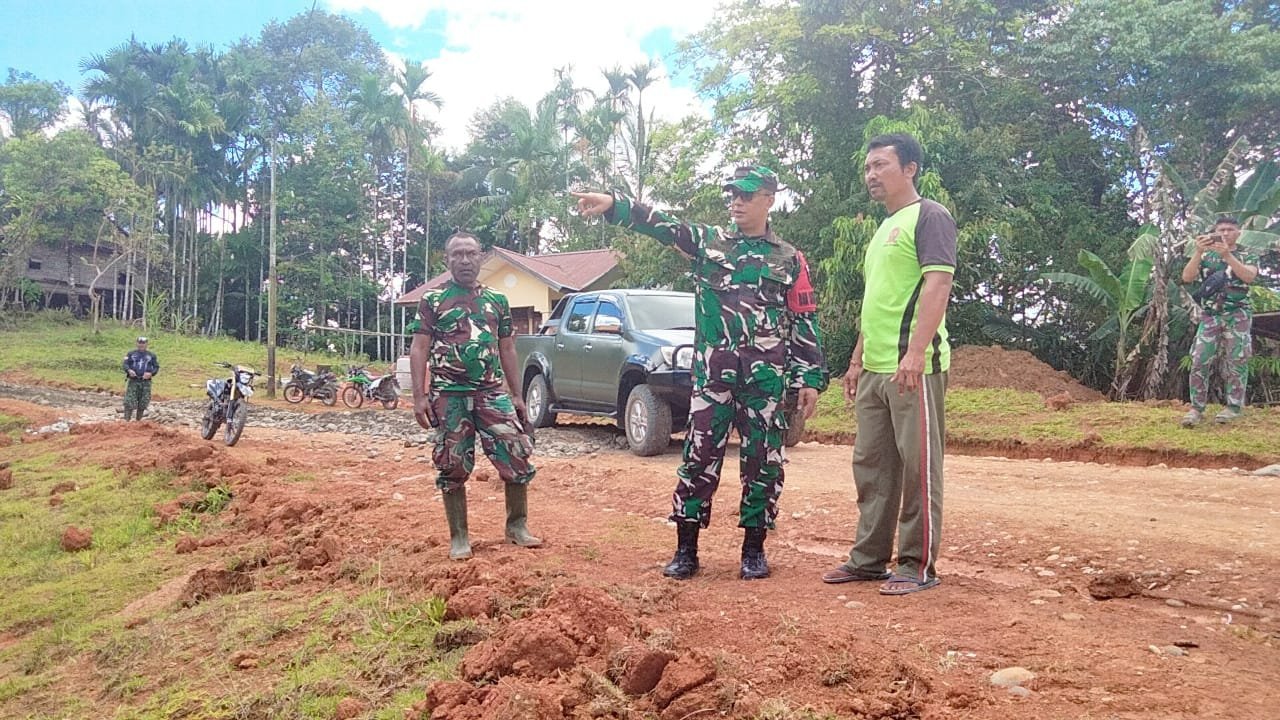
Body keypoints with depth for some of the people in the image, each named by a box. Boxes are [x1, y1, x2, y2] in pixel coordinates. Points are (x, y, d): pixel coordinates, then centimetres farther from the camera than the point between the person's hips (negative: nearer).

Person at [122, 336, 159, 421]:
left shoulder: (151, 355, 13)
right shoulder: (131, 353, 10)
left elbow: (156, 367, 10)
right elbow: (125, 364, 1)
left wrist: (151, 373, -10)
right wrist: (129, 370, -21)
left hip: (146, 382, 1)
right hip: (133, 381, -1)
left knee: (142, 404, 3)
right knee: (129, 402, -9)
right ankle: (126, 420, -7)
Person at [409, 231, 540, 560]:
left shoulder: (497, 301, 12)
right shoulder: (432, 300, 2)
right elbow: (419, 350, -2)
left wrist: (516, 395, 12)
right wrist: (419, 397, -11)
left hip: (491, 393, 3)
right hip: (449, 396, -2)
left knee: (518, 456, -3)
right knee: (453, 468, 3)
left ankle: (517, 525, 14)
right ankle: (459, 537, 15)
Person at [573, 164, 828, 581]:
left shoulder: (789, 260, 9)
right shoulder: (707, 241, 10)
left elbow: (805, 323, 7)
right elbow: (658, 224, -4)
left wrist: (810, 378, 2)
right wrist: (612, 203, -19)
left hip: (767, 378, 0)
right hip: (712, 374, 0)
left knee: (763, 460, 4)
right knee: (700, 456, 1)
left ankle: (754, 550, 17)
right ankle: (686, 551, 9)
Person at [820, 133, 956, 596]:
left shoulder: (929, 216, -4)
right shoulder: (883, 229, 23)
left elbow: (938, 284, -16)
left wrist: (915, 352, -25)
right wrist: (857, 360, 22)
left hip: (913, 367, -9)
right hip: (875, 369, 9)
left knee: (917, 466, -3)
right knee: (871, 466, 12)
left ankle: (918, 566, 5)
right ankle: (869, 558, 21)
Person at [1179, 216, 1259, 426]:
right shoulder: (1206, 256, 10)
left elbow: (1249, 276, -16)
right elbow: (1186, 277, -6)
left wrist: (1227, 255, -27)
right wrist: (1198, 252, -20)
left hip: (1238, 316, -1)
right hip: (1210, 315, 1)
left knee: (1236, 361, 0)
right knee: (1200, 361, -8)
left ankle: (1234, 406, 8)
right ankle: (1196, 408, -5)